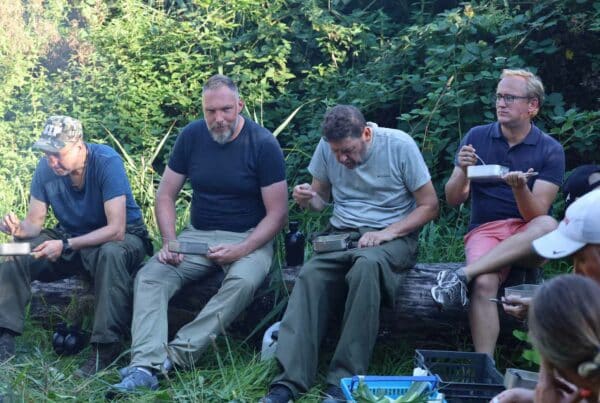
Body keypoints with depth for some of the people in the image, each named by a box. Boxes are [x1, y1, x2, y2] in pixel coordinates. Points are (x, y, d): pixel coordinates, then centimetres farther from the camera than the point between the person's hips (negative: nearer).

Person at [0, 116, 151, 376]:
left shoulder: (107, 162, -27)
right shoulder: (46, 168, -11)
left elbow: (116, 230, -32)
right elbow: (35, 221, -5)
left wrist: (65, 246, -39)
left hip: (122, 236, -5)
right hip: (71, 236, 5)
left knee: (111, 254, -39)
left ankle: (106, 348, -32)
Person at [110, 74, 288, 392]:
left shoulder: (263, 144, -11)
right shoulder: (191, 136, 1)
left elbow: (277, 214, -10)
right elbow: (165, 195, 6)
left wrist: (242, 250, -23)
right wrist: (169, 242, -11)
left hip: (249, 237, -3)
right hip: (198, 234, 4)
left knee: (243, 282, -36)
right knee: (149, 277, -22)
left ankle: (176, 354, -36)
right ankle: (145, 367, -36)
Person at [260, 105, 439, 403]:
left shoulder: (399, 145, -8)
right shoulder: (327, 148, 2)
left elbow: (429, 206, -4)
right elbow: (322, 197, 15)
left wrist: (388, 233, -17)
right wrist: (307, 199, -10)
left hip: (393, 236, -3)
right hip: (341, 233, 3)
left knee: (366, 266, -38)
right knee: (310, 273, -30)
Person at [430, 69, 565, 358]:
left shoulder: (550, 150, 0)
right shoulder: (477, 138, 6)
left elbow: (537, 215, -9)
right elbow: (453, 200, 5)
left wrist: (520, 188, -29)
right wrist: (463, 172, -16)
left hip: (527, 240, 0)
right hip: (485, 230, 0)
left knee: (549, 226, -36)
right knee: (485, 283, -33)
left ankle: (462, 274, -35)